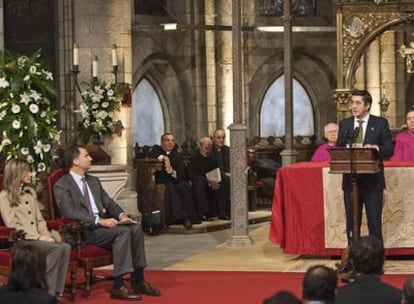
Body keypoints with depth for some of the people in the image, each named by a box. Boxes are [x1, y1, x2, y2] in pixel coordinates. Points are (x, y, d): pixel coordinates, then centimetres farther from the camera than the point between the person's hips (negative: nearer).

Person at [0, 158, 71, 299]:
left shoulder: (31, 192, 21)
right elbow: (13, 226, -9)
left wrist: (45, 235, -3)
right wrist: (38, 237, -17)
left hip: (37, 237, 6)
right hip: (21, 240, -6)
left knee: (65, 247, -24)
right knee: (56, 248, -30)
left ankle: (56, 292, -26)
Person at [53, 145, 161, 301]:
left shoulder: (93, 181, 20)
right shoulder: (61, 186, -6)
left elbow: (108, 202, 16)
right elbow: (70, 212, -19)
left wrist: (121, 215, -6)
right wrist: (99, 221, -26)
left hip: (102, 223, 8)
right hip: (82, 230, -8)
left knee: (136, 228, -17)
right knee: (123, 231, -29)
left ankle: (138, 281, -11)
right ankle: (118, 286, -30)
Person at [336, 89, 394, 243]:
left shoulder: (380, 123, 1)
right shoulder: (344, 124, 9)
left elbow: (389, 149, -3)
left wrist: (376, 148, -23)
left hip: (372, 182, -3)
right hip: (351, 181, 3)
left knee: (374, 223, -1)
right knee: (352, 223, 9)